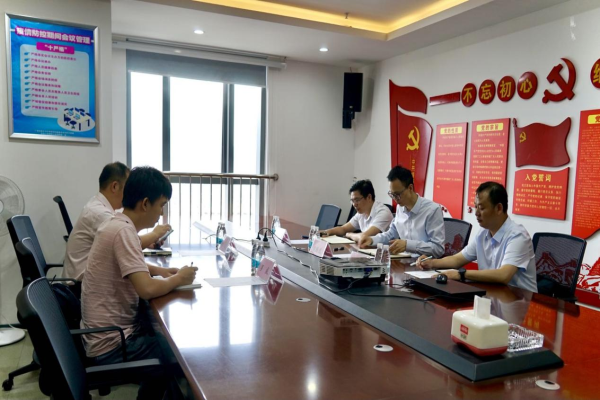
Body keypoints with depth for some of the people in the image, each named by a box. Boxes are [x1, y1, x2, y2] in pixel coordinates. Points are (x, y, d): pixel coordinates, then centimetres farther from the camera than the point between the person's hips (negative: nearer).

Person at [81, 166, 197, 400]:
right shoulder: (123, 231, -24)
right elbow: (147, 289, -31)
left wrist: (160, 271, 5)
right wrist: (179, 278, -12)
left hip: (107, 332, 9)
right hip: (111, 345, -9)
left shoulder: (115, 224, 5)